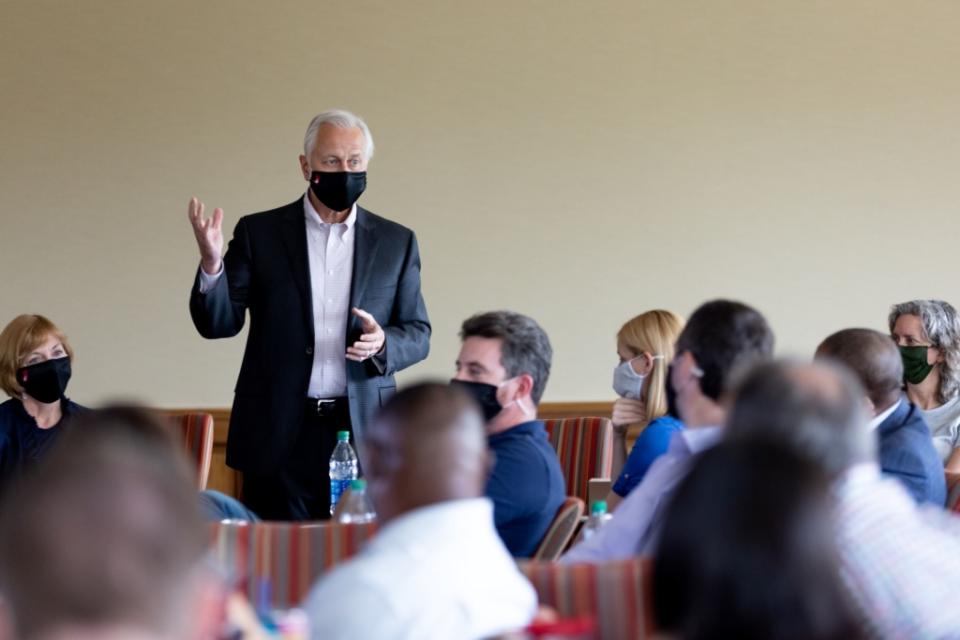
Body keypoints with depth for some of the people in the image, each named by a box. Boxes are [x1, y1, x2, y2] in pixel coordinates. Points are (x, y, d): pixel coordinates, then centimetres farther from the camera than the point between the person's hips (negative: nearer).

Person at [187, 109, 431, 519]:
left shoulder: (396, 242, 9)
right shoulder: (259, 233, 4)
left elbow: (418, 334, 11)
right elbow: (218, 324, 1)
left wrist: (383, 344, -12)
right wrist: (211, 263, -18)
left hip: (364, 430, 1)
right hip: (279, 436, -1)